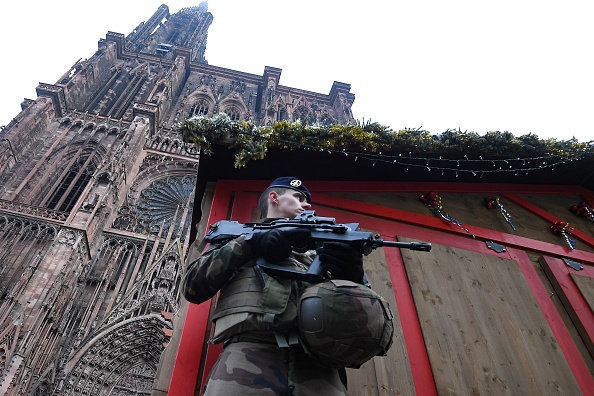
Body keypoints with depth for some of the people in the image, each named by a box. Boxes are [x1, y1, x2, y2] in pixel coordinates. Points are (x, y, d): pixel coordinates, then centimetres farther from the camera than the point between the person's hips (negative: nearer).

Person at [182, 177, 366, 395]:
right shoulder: (236, 235, 22)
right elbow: (192, 287, 8)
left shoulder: (314, 250, 29)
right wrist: (248, 244, -2)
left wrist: (351, 275, -2)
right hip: (250, 351, -2)